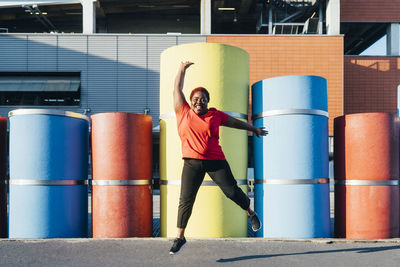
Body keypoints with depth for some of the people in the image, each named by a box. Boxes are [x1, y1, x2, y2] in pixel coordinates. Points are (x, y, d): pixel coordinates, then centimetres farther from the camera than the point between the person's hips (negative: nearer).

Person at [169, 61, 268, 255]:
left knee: (232, 191, 1)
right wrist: (182, 69, 17)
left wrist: (253, 129, 36)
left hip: (215, 161, 1)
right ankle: (180, 237, 8)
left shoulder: (215, 115, 9)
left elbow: (234, 122, 24)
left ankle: (251, 213, 29)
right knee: (185, 200, -3)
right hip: (192, 163, 0)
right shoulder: (183, 112, 6)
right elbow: (177, 90, 13)